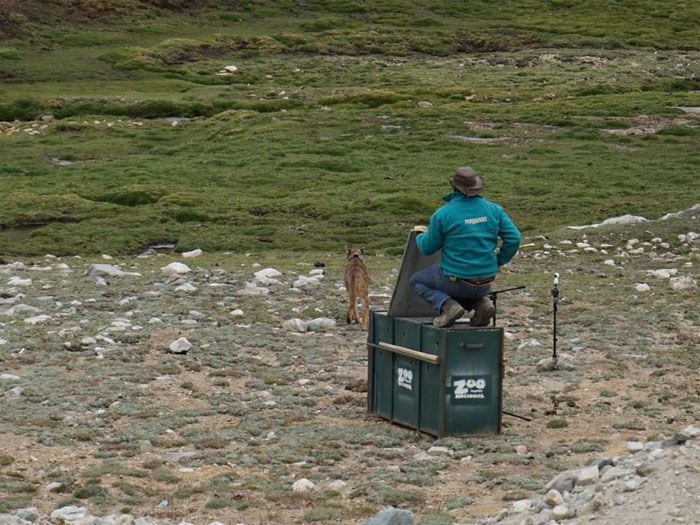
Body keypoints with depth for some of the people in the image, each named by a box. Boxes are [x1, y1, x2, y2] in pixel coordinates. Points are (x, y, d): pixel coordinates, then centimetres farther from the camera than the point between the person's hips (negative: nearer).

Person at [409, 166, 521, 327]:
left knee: (416, 281, 21)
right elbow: (514, 238, -2)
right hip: (485, 283, 5)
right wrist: (498, 262, 12)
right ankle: (481, 303, 6)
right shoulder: (494, 210, -2)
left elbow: (427, 248, -3)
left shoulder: (443, 214, -14)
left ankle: (446, 304, -5)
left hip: (456, 280, -5)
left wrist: (421, 234, 20)